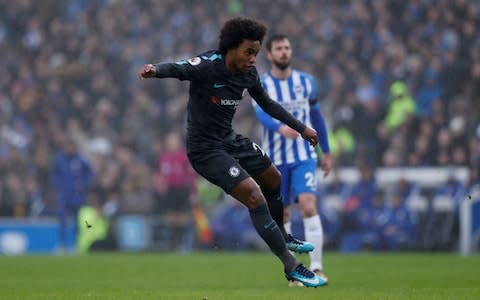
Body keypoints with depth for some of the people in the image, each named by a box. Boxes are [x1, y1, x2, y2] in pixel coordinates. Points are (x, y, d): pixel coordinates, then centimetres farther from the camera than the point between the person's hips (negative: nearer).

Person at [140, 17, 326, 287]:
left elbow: (267, 104, 14)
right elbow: (177, 69, -42)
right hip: (206, 150, -8)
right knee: (255, 196, -19)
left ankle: (282, 237, 52)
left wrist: (301, 128, 19)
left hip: (230, 140, 8)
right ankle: (292, 267, -11)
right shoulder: (207, 66, -23)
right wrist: (155, 70, -65)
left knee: (275, 182, 23)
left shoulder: (249, 73, -2)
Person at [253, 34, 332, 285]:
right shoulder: (261, 85, -5)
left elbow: (317, 117, 15)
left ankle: (316, 267, -17)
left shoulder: (307, 82, 4)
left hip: (304, 156, 0)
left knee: (309, 207, -17)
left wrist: (327, 152, 16)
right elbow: (261, 114, -24)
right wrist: (281, 128, -45)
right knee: (282, 215, 5)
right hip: (275, 160, 0)